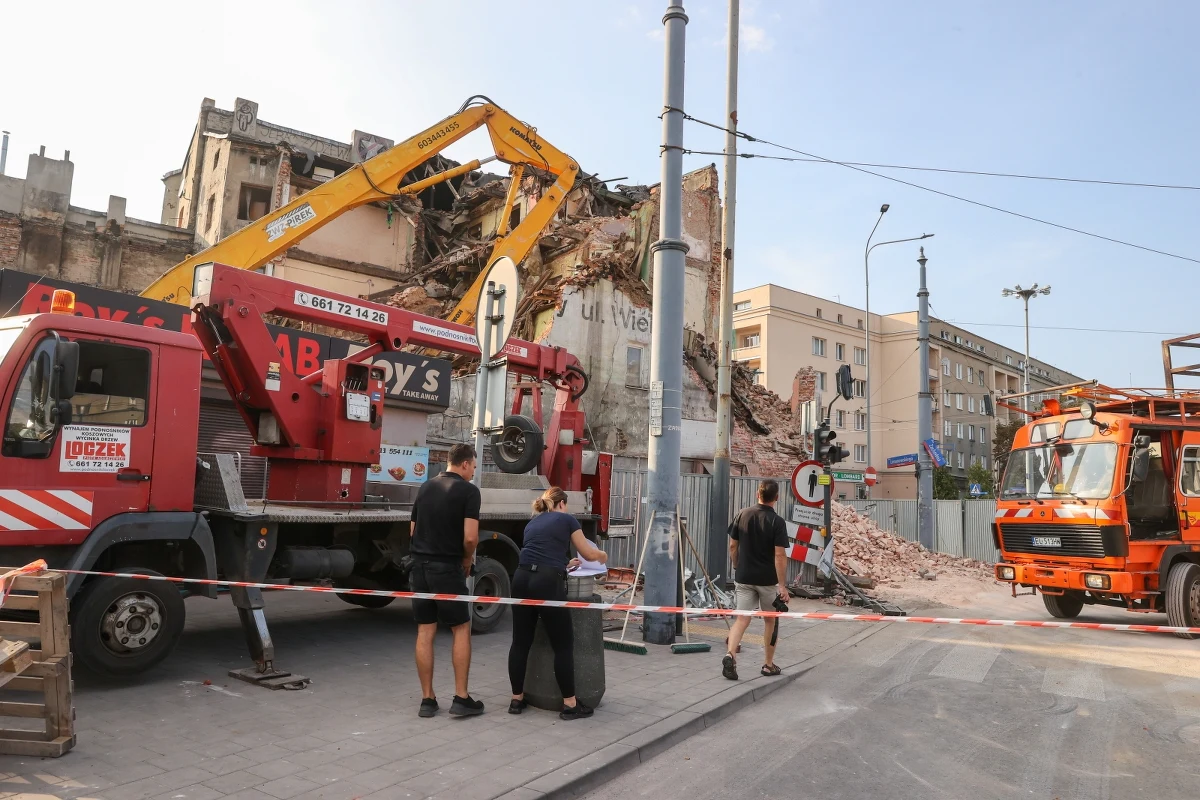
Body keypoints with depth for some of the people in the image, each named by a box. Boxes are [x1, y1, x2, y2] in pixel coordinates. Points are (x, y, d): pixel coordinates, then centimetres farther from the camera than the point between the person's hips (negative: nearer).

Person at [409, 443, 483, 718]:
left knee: (425, 632, 9)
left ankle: (427, 700, 14)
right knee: (461, 629, 7)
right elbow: (470, 537, -16)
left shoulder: (426, 487, 12)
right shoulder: (468, 490, -8)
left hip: (420, 565, 6)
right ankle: (461, 698, 6)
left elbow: (414, 529, 17)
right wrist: (468, 559, 2)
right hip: (447, 567, -6)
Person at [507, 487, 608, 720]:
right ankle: (569, 704, 9)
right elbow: (589, 554, 14)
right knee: (563, 644, 4)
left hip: (521, 579, 6)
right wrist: (602, 555, 35)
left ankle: (516, 699, 22)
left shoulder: (532, 523, 25)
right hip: (547, 583, -6)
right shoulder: (566, 519, 10)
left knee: (521, 642, 13)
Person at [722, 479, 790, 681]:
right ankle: (768, 664, 23)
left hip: (743, 577, 2)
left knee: (742, 618, 2)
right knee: (770, 620, 15)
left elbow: (733, 546, 4)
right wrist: (782, 585, -14)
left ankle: (730, 655, -21)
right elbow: (780, 555, -16)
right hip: (768, 580, -2)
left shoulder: (742, 515, 0)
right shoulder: (777, 522, -12)